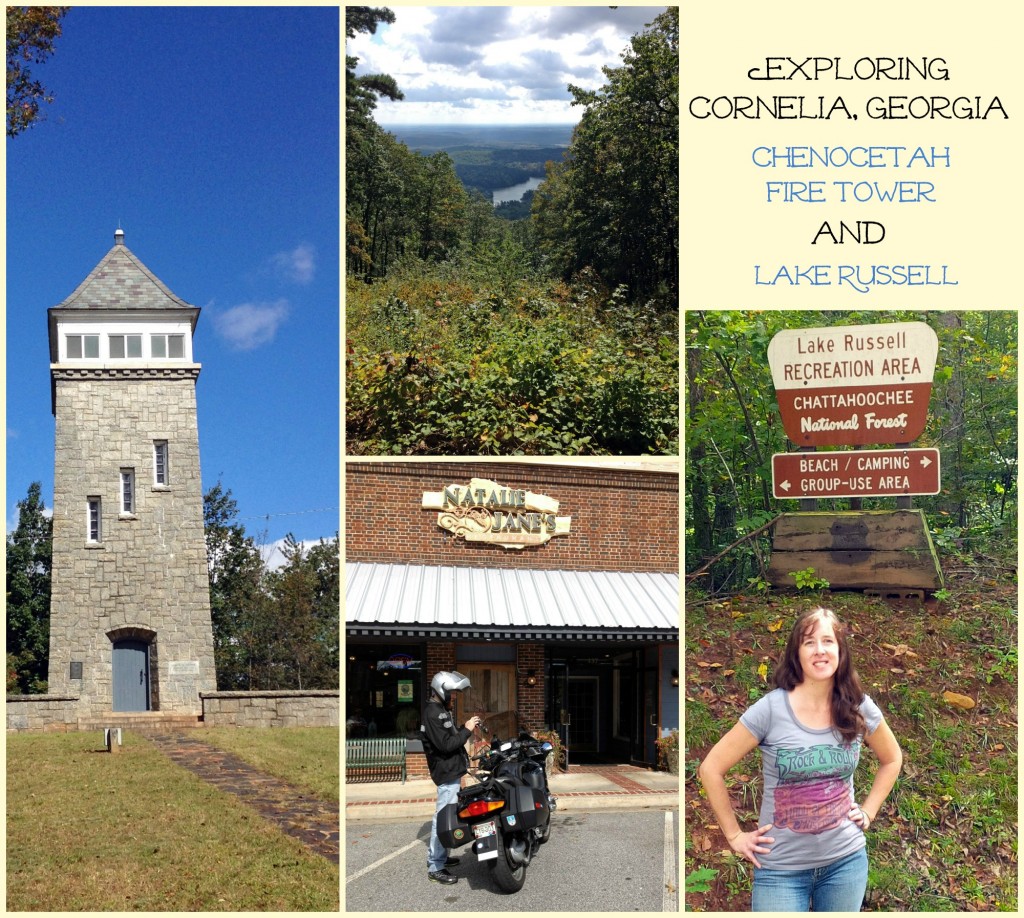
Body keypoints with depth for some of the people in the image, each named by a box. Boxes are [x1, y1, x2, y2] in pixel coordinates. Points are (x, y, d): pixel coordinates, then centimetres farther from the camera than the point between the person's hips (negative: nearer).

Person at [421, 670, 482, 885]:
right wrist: (467, 730, -17)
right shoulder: (433, 714, -19)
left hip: (451, 771, 11)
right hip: (447, 772, -11)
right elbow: (446, 745, -24)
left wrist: (465, 727, 6)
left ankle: (439, 856, 30)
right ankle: (435, 868, -7)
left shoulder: (440, 710, 14)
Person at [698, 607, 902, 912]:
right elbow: (710, 769, -8)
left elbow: (892, 759, 18)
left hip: (846, 861, 3)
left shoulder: (859, 708, -2)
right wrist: (735, 835, -6)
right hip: (782, 868, -3)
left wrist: (868, 811, 8)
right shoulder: (770, 709, -13)